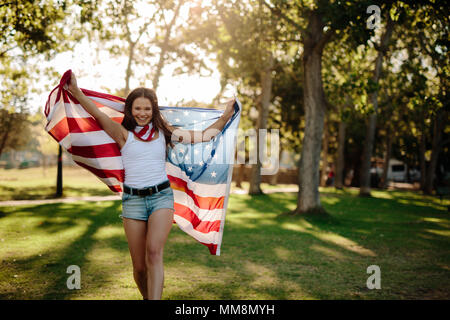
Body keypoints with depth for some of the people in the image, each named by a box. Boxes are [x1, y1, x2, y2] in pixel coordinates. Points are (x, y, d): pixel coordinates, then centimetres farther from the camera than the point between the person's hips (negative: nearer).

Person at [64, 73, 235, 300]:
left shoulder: (164, 133, 9)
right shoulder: (124, 134, 3)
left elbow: (204, 136, 14)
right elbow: (98, 114, -11)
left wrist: (226, 116, 9)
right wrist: (75, 91, -23)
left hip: (162, 196, 0)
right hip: (133, 199, 0)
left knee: (154, 252, -23)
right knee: (139, 266, 3)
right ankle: (147, 296, 30)